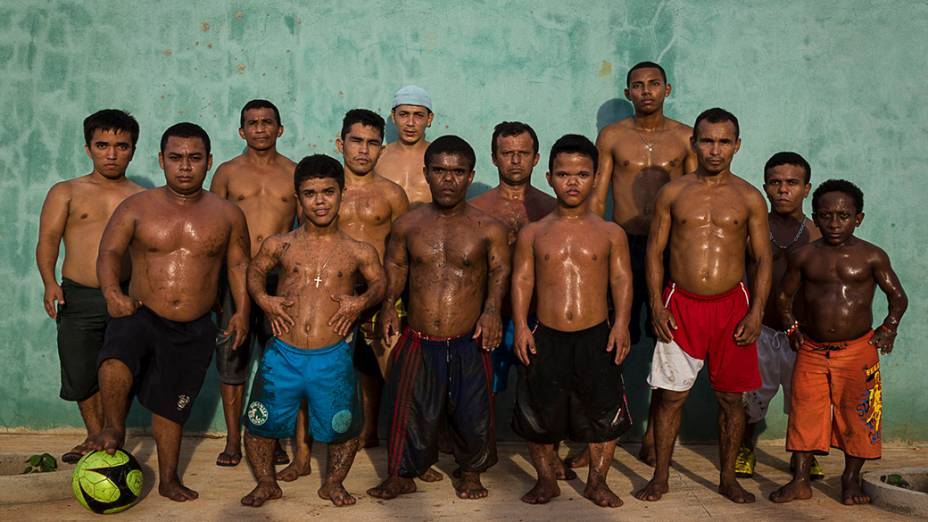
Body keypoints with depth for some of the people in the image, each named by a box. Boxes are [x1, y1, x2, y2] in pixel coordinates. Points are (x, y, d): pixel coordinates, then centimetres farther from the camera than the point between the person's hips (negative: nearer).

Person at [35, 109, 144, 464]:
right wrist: (50, 282, -15)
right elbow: (48, 239, 1)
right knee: (82, 375, 7)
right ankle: (96, 438, 27)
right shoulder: (66, 193, 9)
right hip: (77, 297, 1)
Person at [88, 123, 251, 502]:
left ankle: (168, 479, 30)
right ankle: (114, 430, -11)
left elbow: (239, 265, 6)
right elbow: (109, 251, -8)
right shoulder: (136, 207, -2)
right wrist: (112, 291, -27)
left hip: (195, 329, 2)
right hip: (140, 315, -1)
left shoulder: (227, 214, 2)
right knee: (115, 359, -35)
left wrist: (242, 311, -4)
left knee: (172, 406, 13)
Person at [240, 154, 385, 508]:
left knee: (342, 429, 10)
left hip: (333, 357, 0)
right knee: (259, 424, 9)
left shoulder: (359, 252, 2)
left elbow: (379, 282, 16)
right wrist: (263, 299, 2)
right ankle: (266, 483, 34)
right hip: (282, 355, 1)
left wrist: (361, 301, -3)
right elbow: (255, 271, 21)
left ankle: (333, 483, 37)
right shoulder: (278, 246, 4)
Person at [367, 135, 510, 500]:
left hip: (468, 344, -1)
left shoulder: (488, 229, -2)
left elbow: (500, 271, 4)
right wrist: (388, 305, -1)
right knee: (411, 413, 9)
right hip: (418, 343, 1)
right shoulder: (407, 225, 3)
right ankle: (402, 475, 31)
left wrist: (492, 309, -12)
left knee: (472, 413, 9)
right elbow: (395, 266, 13)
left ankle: (470, 472, 35)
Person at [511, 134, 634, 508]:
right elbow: (522, 280, 3)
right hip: (545, 337, 0)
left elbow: (621, 279, 1)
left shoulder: (610, 233, 6)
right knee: (539, 414, 6)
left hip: (596, 337, 0)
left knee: (603, 413, 5)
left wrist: (621, 322, -12)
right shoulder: (533, 233, 7)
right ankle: (546, 480, 26)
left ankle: (597, 482, 24)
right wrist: (521, 325, -8)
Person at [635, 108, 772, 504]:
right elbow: (654, 250, 4)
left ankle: (728, 478, 23)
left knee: (731, 397, 8)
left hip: (731, 305, 1)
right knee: (671, 394, 3)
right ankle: (660, 476, 16)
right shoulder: (672, 193, 4)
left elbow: (763, 258, 5)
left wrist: (756, 312, -5)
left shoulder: (749, 198, 4)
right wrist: (656, 305, -4)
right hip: (680, 305, 0)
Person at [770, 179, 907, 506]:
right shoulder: (804, 256, 2)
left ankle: (851, 479, 24)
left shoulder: (871, 257, -2)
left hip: (858, 351, -1)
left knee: (857, 415, 6)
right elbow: (785, 295, 12)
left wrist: (889, 328, -5)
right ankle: (800, 481, 12)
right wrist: (792, 327, 4)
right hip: (812, 351, 1)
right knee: (805, 413, 2)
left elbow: (898, 297, 6)